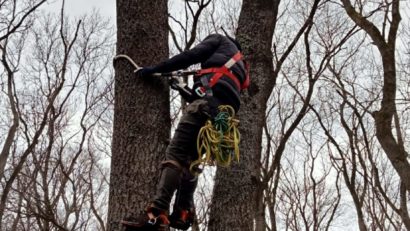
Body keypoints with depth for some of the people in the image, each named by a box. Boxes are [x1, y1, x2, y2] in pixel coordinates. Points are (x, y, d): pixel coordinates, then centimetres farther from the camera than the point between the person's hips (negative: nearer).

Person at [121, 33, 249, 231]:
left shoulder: (219, 40, 23)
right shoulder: (239, 66, 41)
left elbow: (192, 56, 5)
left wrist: (156, 69, 3)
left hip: (209, 98, -8)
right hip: (225, 112, 8)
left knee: (175, 154, -19)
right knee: (190, 161, 12)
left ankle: (156, 214, -33)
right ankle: (182, 214, -2)